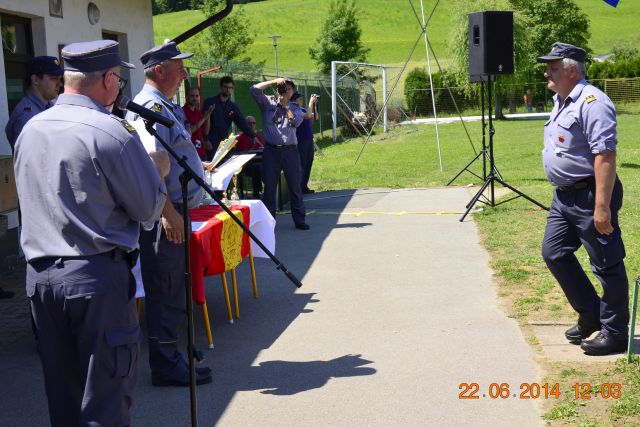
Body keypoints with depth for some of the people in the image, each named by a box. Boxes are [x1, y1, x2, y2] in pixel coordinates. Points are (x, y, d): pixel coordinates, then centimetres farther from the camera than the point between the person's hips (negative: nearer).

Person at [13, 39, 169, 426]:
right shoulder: (113, 133, -14)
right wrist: (157, 171, 11)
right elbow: (149, 209, -9)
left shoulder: (30, 129, 8)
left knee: (62, 393, 17)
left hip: (39, 275, 7)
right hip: (97, 277, -7)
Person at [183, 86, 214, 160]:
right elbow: (188, 131, -15)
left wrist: (208, 116, -1)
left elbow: (205, 132, 11)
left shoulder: (199, 112, 13)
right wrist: (204, 118, -14)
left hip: (201, 151, 7)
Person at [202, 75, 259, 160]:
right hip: (211, 143, -4)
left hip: (224, 142, 4)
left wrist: (253, 136, -10)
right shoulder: (210, 102, -1)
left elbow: (242, 123, 2)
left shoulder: (233, 107, 9)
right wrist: (206, 140, -12)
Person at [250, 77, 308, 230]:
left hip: (290, 150, 1)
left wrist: (285, 105, -4)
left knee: (295, 186, 4)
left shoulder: (295, 108, 13)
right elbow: (254, 90, -5)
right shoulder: (267, 103, 9)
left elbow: (297, 121, -8)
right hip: (271, 150, -1)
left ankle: (299, 220, 12)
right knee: (269, 187, 2)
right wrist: (274, 81, -6)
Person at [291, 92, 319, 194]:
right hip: (300, 142, -8)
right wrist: (311, 102, -14)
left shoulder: (302, 109, 13)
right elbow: (307, 115, -23)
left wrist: (315, 104, 5)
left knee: (308, 164, 10)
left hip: (309, 140, 8)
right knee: (301, 165, -7)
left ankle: (304, 186, 18)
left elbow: (314, 117, 15)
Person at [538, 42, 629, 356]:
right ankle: (590, 315, 29)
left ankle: (615, 333, 14)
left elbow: (605, 155, -25)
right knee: (554, 253, 15)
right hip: (564, 196, 10)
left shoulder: (591, 102, -19)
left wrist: (602, 207, -28)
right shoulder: (561, 101, 13)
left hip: (590, 195, -10)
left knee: (607, 265, 1)